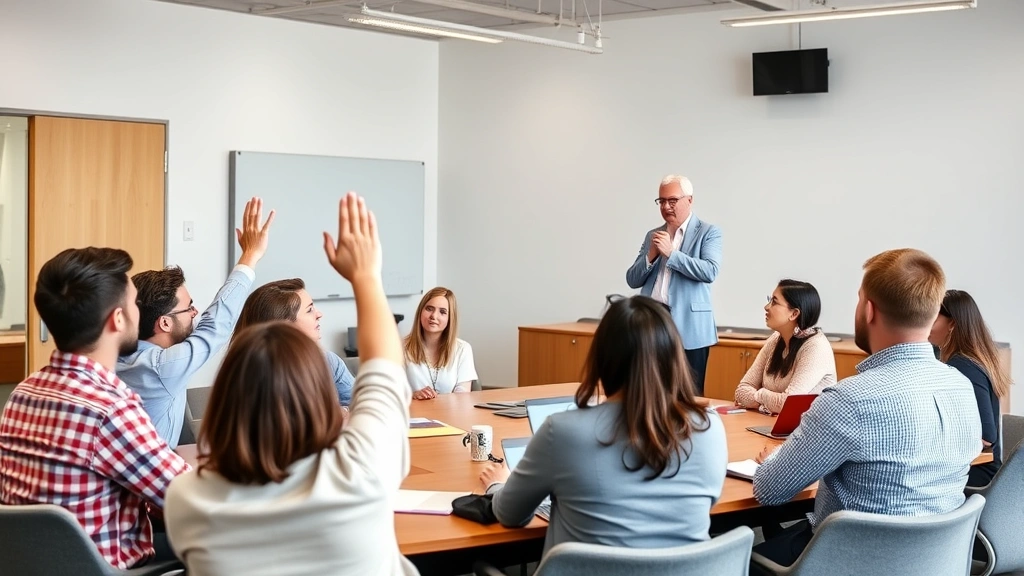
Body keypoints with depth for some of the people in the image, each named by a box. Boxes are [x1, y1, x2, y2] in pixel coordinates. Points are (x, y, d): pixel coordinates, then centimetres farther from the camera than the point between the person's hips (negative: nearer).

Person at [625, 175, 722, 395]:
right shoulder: (653, 235, 16)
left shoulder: (708, 232, 2)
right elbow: (632, 280, 12)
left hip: (688, 326, -4)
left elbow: (710, 271, -14)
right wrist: (651, 256, -6)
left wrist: (671, 253, -17)